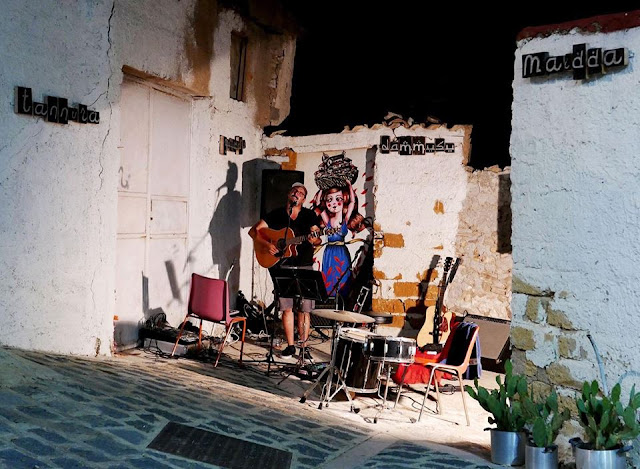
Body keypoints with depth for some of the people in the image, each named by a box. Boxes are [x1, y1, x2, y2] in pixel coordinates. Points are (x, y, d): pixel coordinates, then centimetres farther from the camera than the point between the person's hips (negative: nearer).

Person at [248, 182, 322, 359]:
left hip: (304, 267, -1)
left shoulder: (310, 215, 5)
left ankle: (304, 346, 6)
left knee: (304, 309, -2)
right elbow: (254, 230, 6)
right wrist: (266, 244, -10)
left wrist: (314, 239, -25)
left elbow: (318, 239, -1)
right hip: (283, 266, 1)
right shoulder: (276, 214, 7)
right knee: (286, 308, 3)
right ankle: (290, 346, 13)